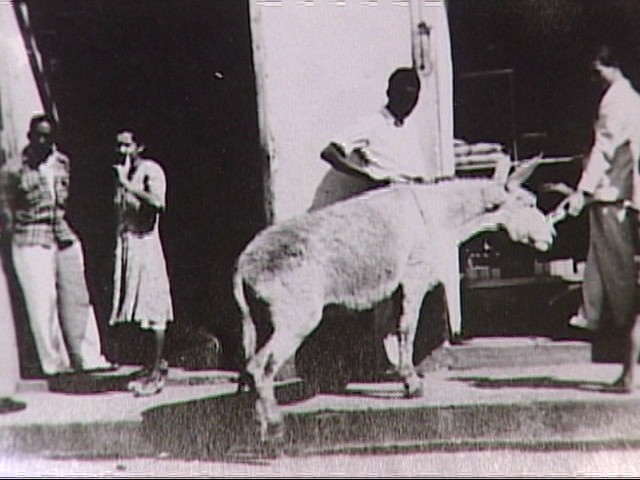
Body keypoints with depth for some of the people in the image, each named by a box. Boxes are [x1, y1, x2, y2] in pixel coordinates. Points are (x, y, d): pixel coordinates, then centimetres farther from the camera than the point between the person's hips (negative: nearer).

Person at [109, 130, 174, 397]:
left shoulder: (151, 171, -8)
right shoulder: (122, 172, 15)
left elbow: (158, 203, -25)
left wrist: (127, 184, -24)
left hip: (146, 242, -7)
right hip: (125, 242, 8)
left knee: (154, 309, -5)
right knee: (139, 304, 8)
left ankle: (156, 373, -1)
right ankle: (156, 364, 18)